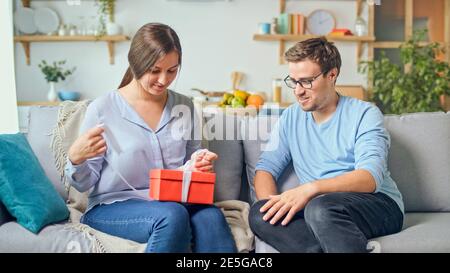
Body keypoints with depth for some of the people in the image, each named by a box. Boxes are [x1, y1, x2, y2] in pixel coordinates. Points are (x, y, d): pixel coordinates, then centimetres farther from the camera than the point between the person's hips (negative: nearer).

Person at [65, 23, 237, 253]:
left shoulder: (184, 106, 7)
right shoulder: (102, 109, -4)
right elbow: (84, 184, 1)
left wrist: (198, 162, -4)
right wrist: (76, 158, -21)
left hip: (174, 202, 3)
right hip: (112, 207, -2)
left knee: (210, 216, -32)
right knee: (172, 216, -34)